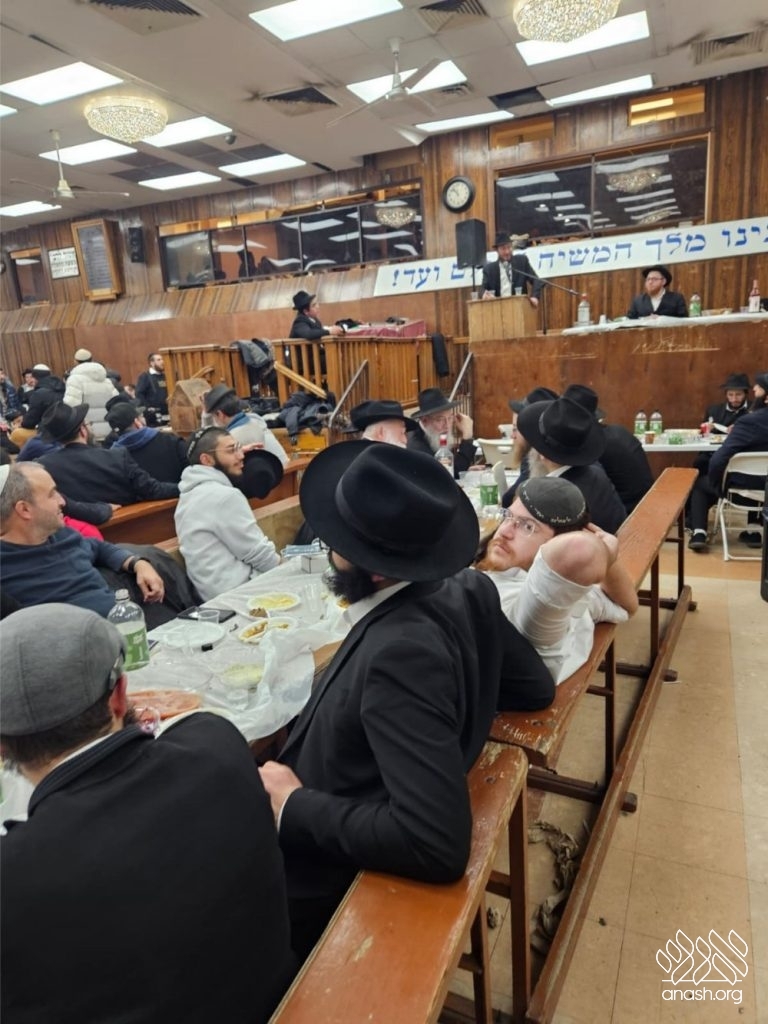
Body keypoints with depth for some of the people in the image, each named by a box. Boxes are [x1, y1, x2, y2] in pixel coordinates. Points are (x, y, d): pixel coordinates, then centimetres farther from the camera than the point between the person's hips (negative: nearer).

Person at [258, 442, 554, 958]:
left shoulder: (401, 652, -34)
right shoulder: (466, 588, -10)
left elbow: (436, 844, -35)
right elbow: (536, 686, 3)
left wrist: (293, 805, -23)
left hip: (327, 883, -7)